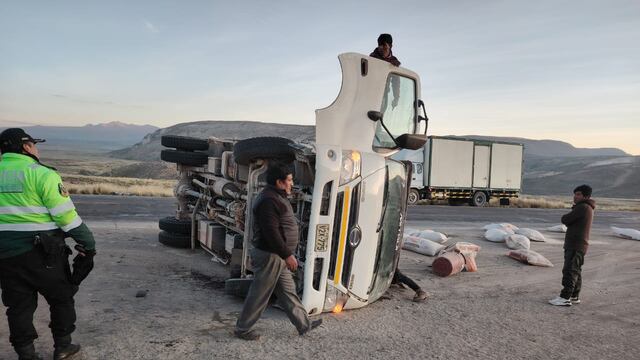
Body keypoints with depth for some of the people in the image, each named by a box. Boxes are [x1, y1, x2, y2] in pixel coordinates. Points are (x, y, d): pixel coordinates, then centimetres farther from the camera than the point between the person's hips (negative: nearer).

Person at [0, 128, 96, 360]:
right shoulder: (41, 174, -13)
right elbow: (66, 215, -16)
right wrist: (88, 243, -8)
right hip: (41, 251, -5)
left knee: (19, 305, 15)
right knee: (61, 297, 13)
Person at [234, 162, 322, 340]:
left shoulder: (276, 197, 13)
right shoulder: (268, 200, -22)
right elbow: (271, 232, -27)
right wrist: (288, 255, -22)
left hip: (278, 256, 11)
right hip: (270, 256, -11)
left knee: (288, 291, 17)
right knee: (259, 295, 3)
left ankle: (304, 324, 28)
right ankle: (242, 329, 19)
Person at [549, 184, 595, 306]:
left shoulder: (583, 207, -15)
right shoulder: (587, 208, 19)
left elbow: (565, 220, -16)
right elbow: (570, 222, 20)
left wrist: (565, 216, 3)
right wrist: (568, 218, 1)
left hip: (575, 245, -10)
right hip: (577, 245, 10)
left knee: (569, 271, -10)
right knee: (575, 271, 14)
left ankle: (565, 298, -10)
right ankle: (574, 296, 20)